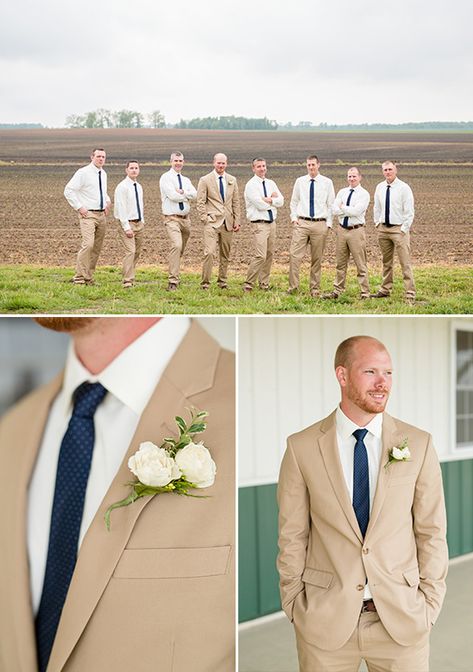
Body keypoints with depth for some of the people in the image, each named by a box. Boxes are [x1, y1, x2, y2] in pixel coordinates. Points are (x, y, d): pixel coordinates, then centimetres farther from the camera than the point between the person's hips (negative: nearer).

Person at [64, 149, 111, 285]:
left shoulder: (103, 174, 15)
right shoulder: (83, 173, -8)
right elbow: (68, 191, -10)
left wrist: (108, 202, 14)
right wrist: (79, 207, -13)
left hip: (101, 215, 7)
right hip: (88, 215, -7)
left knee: (97, 248, 6)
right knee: (88, 244, -20)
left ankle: (89, 277, 13)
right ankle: (79, 277, -14)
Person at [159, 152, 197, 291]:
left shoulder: (186, 180, 17)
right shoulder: (166, 178, -3)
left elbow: (194, 194, -1)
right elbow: (172, 195, -16)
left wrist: (182, 192, -16)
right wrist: (187, 197, -3)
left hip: (185, 218, 7)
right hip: (172, 218, -7)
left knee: (181, 249, 12)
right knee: (176, 246, -22)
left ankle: (175, 275, 30)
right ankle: (173, 281, -24)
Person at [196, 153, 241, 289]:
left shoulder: (232, 180, 12)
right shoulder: (205, 180, 0)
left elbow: (236, 202, 15)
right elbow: (200, 202, 0)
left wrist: (237, 220, 8)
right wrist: (204, 218, -8)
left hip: (228, 222, 4)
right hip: (212, 222, -4)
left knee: (225, 255, 8)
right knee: (209, 253, -15)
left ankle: (222, 281, 19)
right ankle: (205, 283, -9)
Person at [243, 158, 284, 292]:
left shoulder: (271, 183, 14)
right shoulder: (251, 185, -8)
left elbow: (281, 201, 4)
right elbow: (260, 205, -17)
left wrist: (268, 200, -11)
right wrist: (273, 198, -3)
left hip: (272, 223, 7)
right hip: (259, 224, -7)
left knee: (269, 255, 9)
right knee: (260, 255, -16)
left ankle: (264, 283, 19)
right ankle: (248, 283, -8)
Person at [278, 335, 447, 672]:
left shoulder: (418, 444, -1)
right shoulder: (302, 447, -4)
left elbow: (431, 531, 3)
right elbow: (292, 536, 1)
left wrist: (431, 602, 0)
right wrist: (295, 606, 1)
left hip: (403, 619, 1)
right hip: (325, 619, -1)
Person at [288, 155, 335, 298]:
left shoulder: (327, 182, 4)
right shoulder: (300, 181, 8)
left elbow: (331, 205, 6)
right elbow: (294, 202, 17)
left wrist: (329, 224, -1)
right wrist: (294, 218, 4)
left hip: (320, 224, -1)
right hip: (301, 223, 1)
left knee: (317, 259, 5)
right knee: (294, 255, -10)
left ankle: (315, 289, 13)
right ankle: (293, 286, -3)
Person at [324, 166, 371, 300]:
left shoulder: (364, 194, -4)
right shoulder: (342, 192, 11)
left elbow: (356, 211, -19)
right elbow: (334, 209, -2)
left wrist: (342, 207, -5)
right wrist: (350, 211, -12)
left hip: (356, 230, -5)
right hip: (342, 229, 5)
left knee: (360, 264, -2)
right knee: (341, 263, 12)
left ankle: (365, 293, 3)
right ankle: (337, 291, 19)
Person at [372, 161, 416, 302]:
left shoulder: (404, 188, -8)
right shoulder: (380, 187, 8)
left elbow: (409, 211, -8)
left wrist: (404, 229, -12)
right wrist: (377, 223, 11)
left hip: (399, 229, -5)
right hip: (383, 228, 5)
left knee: (405, 263, -8)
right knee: (386, 262, 15)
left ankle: (410, 294, -8)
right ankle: (385, 290, 25)